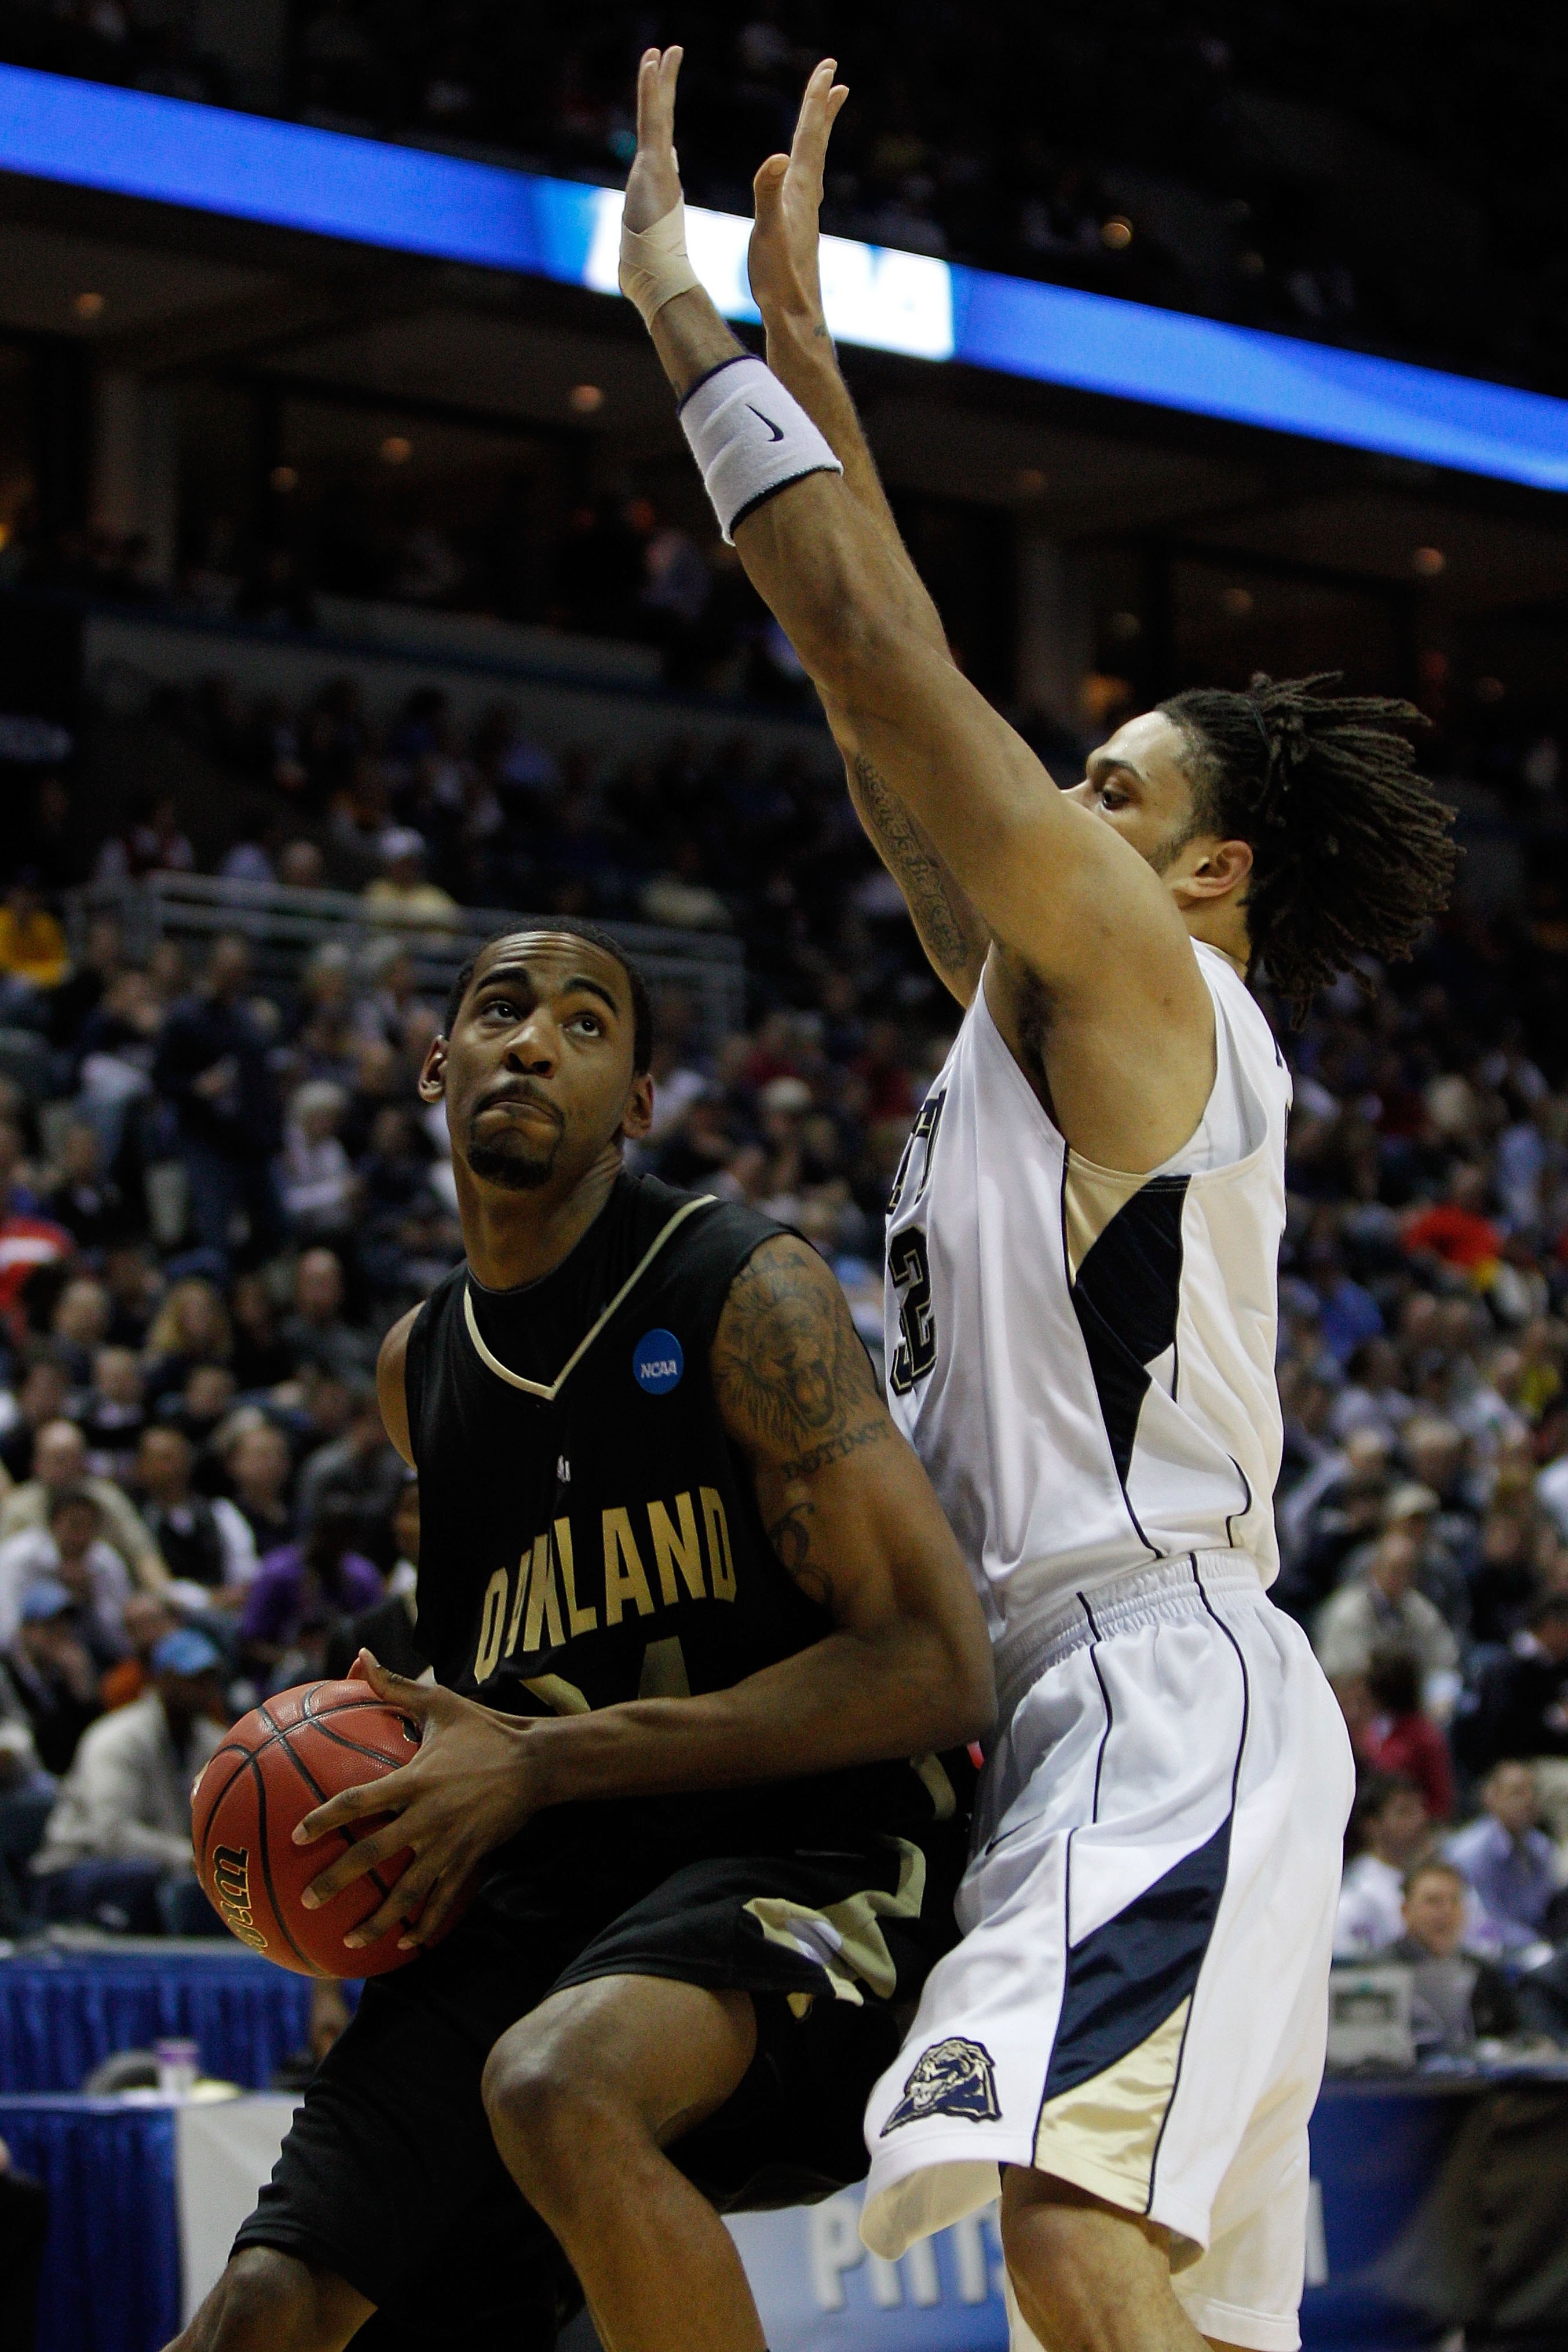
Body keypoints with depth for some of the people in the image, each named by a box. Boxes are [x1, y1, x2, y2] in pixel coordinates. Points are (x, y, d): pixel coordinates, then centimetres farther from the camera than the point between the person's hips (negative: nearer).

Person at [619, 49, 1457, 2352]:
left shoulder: (1140, 980, -2)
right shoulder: (1047, 1010, 22)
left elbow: (884, 662, -8)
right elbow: (898, 712, 24)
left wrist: (693, 318, -2)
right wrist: (796, 338, 25)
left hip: (1162, 1675, -11)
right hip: (1100, 1704, 11)